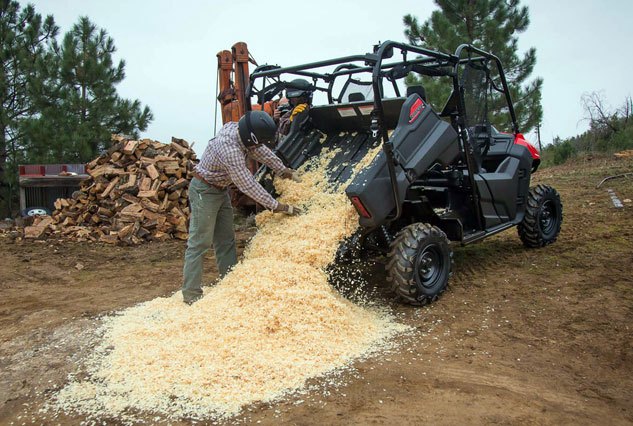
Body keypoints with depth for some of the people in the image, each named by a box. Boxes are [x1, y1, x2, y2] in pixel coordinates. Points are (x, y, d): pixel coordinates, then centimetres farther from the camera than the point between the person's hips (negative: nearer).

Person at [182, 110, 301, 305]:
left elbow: (262, 152, 8)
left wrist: (284, 170, 10)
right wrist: (276, 206, -25)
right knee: (199, 243, -7)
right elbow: (248, 185, -30)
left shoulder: (237, 129, -8)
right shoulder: (229, 148, -33)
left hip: (221, 190, 10)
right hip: (204, 191, -9)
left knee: (226, 240, 12)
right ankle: (191, 295, -2)